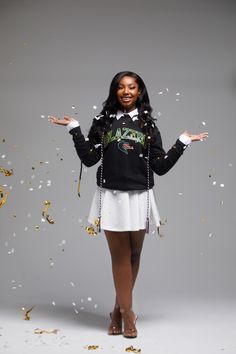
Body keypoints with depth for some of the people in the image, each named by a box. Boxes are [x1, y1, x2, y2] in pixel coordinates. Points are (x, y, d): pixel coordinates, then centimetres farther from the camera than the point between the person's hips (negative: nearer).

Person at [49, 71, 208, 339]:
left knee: (133, 255, 7)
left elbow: (161, 167, 5)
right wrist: (74, 128, 0)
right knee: (120, 255, 2)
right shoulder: (103, 121, 7)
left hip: (139, 196, 1)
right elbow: (89, 159, 1)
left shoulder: (148, 126, 8)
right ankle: (127, 313, 11)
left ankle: (119, 309, 22)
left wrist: (182, 142, 2)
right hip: (111, 196, -1)